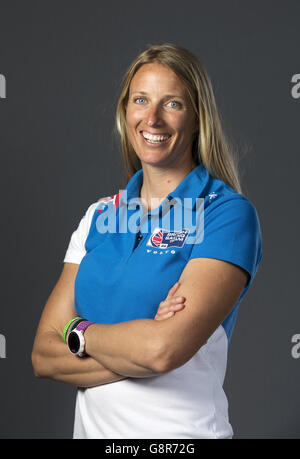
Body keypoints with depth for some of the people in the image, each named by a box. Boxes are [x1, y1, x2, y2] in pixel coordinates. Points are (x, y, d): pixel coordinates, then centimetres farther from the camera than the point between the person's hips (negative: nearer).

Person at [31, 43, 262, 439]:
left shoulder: (229, 213, -13)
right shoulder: (99, 216, 3)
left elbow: (164, 348, -25)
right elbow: (44, 356, -4)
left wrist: (76, 330, -9)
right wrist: (143, 343, -19)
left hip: (183, 430, -5)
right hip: (91, 427, 5)